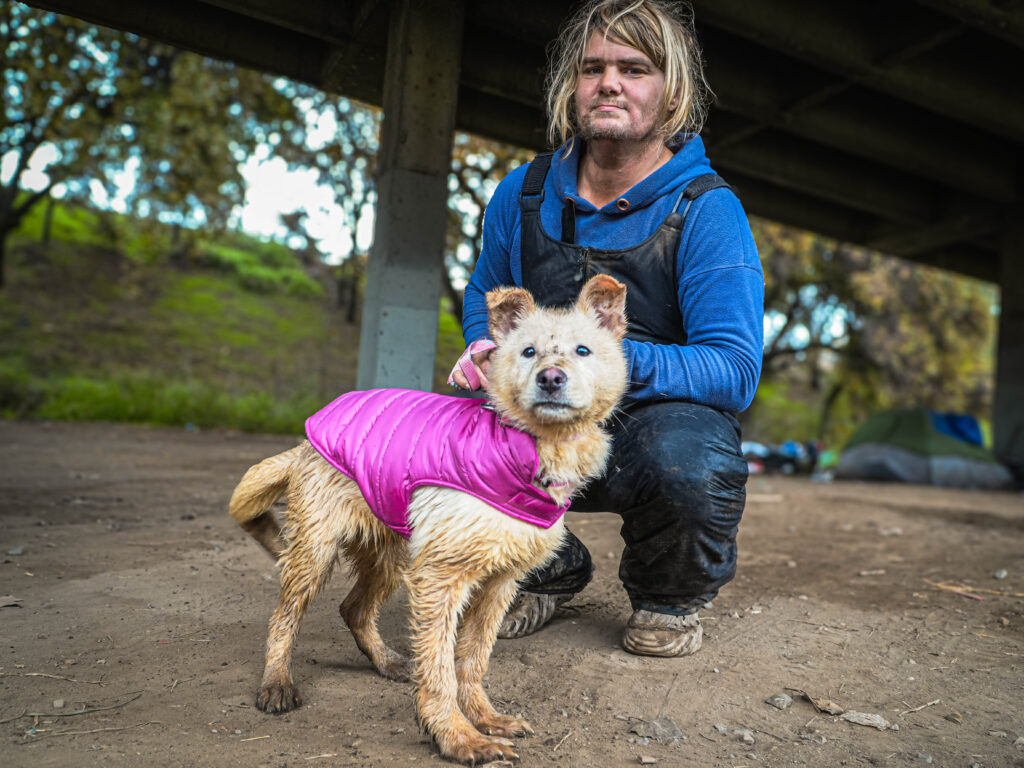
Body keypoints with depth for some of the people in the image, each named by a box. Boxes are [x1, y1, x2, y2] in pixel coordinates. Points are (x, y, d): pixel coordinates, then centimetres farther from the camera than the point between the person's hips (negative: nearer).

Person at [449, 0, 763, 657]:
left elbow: (734, 370, -21)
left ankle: (670, 597, 1)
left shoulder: (707, 210, -13)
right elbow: (484, 294, 17)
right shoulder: (524, 193, 0)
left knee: (686, 457, -38)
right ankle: (551, 572, 9)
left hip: (669, 413, -3)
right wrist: (486, 348, -7)